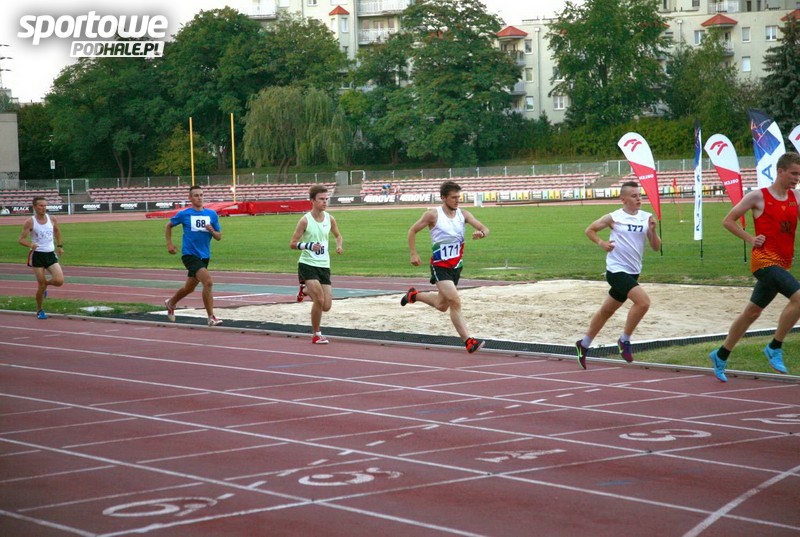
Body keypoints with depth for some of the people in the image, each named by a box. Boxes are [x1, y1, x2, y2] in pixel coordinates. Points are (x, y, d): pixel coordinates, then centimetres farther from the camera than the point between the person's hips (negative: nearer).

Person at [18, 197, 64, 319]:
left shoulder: (52, 220, 2)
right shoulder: (30, 222, -8)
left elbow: (57, 231, 23)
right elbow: (21, 239, -10)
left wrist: (59, 246, 21)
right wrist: (30, 245, -29)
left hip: (51, 254, 3)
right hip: (37, 255, -3)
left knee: (59, 281, -13)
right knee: (41, 285, -2)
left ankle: (46, 284, 23)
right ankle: (40, 310, 20)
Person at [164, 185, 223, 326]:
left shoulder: (212, 214, 4)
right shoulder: (184, 214, -3)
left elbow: (219, 237, 6)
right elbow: (169, 225, 14)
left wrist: (212, 231, -14)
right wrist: (169, 243, 8)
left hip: (204, 256, 5)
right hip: (190, 255, -5)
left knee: (189, 288, 20)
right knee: (208, 282, -23)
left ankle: (171, 303, 49)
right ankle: (211, 318, -17)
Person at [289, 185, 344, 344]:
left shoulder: (329, 219, 3)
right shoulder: (305, 220, -10)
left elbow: (338, 235, 22)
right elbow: (293, 244, -8)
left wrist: (339, 245, 0)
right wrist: (309, 246, -24)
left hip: (324, 266, 5)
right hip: (307, 264, -5)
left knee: (326, 306, 3)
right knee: (319, 300, -16)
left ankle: (305, 290, 34)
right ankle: (317, 335, 3)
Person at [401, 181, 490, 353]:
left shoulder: (463, 214, 1)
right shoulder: (433, 215, -11)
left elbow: (485, 229, -5)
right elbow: (412, 231, -1)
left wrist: (481, 233, -29)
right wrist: (414, 254, -8)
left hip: (456, 266, 6)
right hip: (440, 266, -6)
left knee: (442, 305, 20)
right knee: (455, 302, -20)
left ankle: (414, 295, 47)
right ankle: (469, 342, -19)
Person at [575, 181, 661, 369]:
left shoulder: (646, 218, 4)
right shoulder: (614, 218, -6)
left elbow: (656, 247, 3)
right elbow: (590, 230, 7)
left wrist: (652, 230, -14)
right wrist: (602, 243, -10)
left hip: (633, 272, 5)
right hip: (617, 270, -5)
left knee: (607, 311, 17)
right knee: (643, 301, -23)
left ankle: (584, 344, 33)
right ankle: (624, 340, -8)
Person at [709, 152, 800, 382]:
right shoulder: (758, 196, -4)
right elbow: (728, 220, 1)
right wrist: (751, 239, -7)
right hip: (764, 259, -7)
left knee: (752, 312, 16)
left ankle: (721, 356, 29)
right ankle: (774, 348, -13)